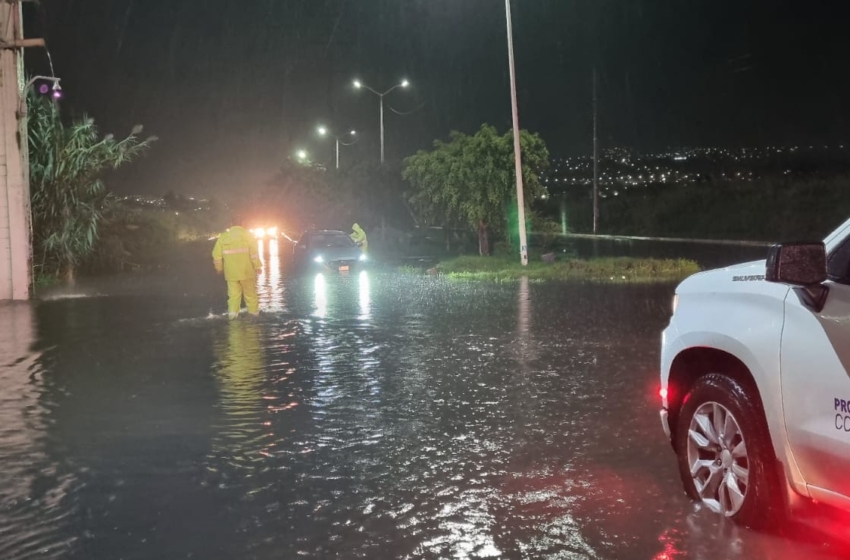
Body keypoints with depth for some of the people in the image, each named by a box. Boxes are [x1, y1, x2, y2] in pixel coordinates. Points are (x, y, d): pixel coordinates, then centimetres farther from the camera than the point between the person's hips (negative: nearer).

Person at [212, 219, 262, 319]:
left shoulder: (223, 237, 2)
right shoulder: (247, 235, -5)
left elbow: (217, 255, 4)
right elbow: (254, 253, -11)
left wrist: (219, 268, 17)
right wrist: (257, 266, -4)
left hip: (231, 272, 2)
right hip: (246, 271, -1)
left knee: (233, 293, 9)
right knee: (250, 292, 11)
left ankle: (233, 311, -3)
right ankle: (254, 310, 19)